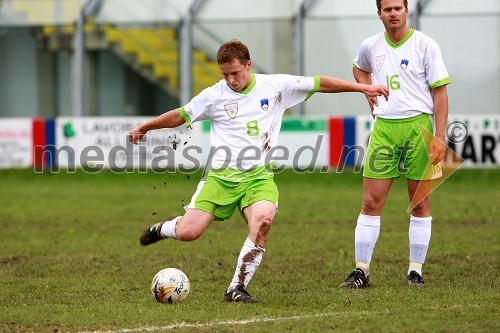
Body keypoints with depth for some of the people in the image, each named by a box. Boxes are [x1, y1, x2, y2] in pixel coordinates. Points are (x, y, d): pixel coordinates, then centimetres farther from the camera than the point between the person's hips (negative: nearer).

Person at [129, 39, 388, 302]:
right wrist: (143, 128, 21)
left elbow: (320, 84, 9)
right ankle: (162, 229, 26)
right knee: (188, 232, -13)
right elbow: (181, 116, 16)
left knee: (263, 220, -31)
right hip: (221, 175, 0)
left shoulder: (275, 86, 3)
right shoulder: (214, 95, 3)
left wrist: (362, 87, 8)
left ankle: (237, 288, -23)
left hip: (258, 176, 0)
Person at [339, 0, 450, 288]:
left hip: (418, 126, -3)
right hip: (383, 127, 3)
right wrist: (367, 92, 13)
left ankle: (416, 270, 10)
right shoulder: (370, 46, 8)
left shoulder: (426, 46, -3)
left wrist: (440, 137, -11)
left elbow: (440, 92, -4)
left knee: (421, 205, 2)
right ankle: (361, 270, 4)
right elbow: (360, 68, 33)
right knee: (371, 202, -1)